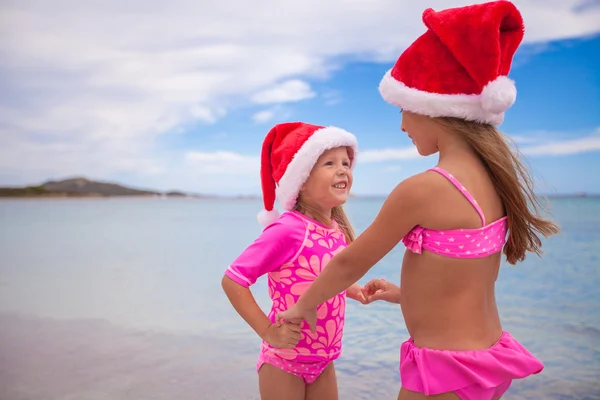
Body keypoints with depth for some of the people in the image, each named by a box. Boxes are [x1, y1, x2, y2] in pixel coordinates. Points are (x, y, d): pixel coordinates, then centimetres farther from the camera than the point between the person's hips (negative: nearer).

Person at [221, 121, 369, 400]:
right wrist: (268, 332, -22)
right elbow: (232, 280, -22)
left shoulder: (338, 230, -2)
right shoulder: (289, 229, -24)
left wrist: (355, 291, 0)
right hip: (284, 361, -6)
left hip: (324, 361, 7)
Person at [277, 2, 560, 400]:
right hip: (488, 357, 8)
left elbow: (349, 264, -13)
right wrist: (406, 295, 22)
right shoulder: (492, 176, 0)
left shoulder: (421, 188, -25)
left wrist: (304, 305, 5)